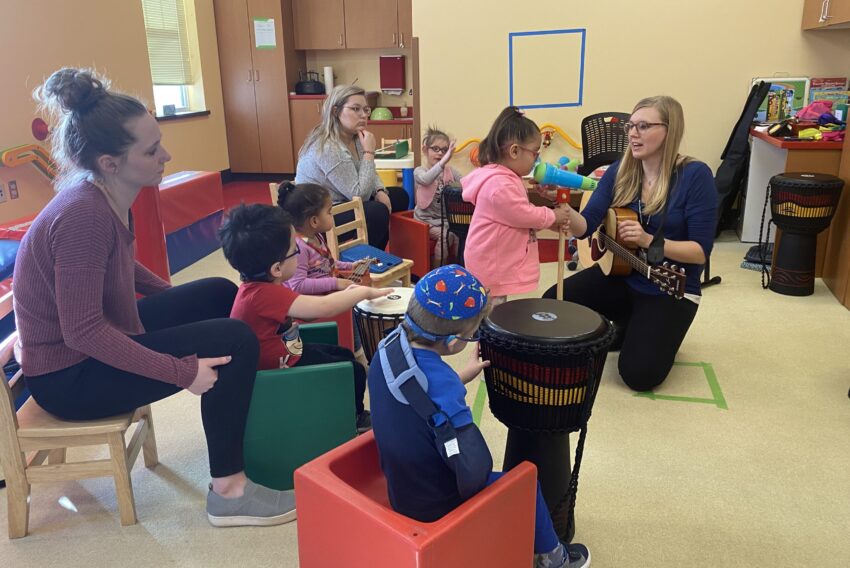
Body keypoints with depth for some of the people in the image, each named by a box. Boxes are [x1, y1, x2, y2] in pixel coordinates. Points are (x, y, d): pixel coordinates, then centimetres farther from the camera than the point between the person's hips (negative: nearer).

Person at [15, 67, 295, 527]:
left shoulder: (108, 196, -1)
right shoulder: (83, 215, -29)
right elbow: (82, 332, -30)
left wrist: (183, 304, 13)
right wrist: (182, 372, -30)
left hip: (99, 338, 9)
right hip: (69, 373, -9)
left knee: (221, 293, 12)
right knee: (234, 341, -20)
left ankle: (242, 416, 23)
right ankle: (227, 492, -8)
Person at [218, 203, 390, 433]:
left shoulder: (259, 285, -6)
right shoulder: (264, 294, -36)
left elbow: (307, 310, 6)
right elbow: (324, 308, -34)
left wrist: (345, 294, -2)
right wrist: (365, 292, -19)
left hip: (285, 354, 9)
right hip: (279, 370, -9)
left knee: (345, 355, 21)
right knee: (355, 372, 2)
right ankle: (353, 420, 29)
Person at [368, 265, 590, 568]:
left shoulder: (391, 344, -13)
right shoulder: (441, 386, -37)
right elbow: (474, 472, -36)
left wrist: (460, 378, 3)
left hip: (401, 486, 7)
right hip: (435, 508, -7)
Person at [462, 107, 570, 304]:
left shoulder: (505, 179, 12)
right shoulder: (500, 184, -24)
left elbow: (522, 214, 20)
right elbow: (523, 215, -19)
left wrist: (548, 221, 9)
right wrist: (553, 216, -4)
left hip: (499, 263, 11)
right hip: (491, 267, -11)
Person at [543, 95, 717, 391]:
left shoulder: (695, 175, -16)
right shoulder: (619, 171, -3)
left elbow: (701, 251, -17)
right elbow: (585, 227, -10)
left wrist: (648, 241, -31)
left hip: (671, 289, -5)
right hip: (619, 275, 5)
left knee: (639, 374, -18)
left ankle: (659, 331, 18)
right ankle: (628, 326, 11)